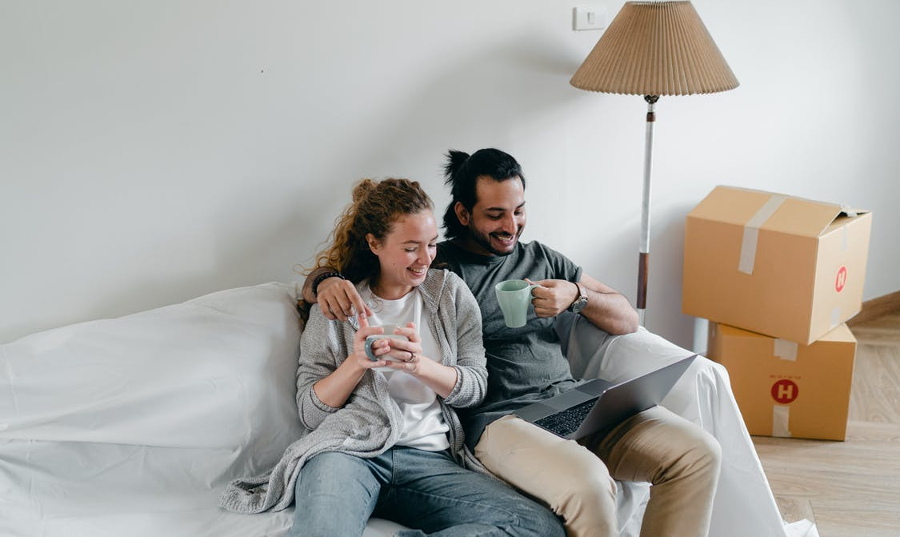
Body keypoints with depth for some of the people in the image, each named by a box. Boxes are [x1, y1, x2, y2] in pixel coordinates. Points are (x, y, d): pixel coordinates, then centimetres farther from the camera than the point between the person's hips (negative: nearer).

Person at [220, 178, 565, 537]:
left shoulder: (451, 292, 16)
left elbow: (475, 388, 9)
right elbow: (310, 412, 8)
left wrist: (420, 365, -10)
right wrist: (356, 362, -10)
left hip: (431, 458, 5)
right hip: (348, 448, -5)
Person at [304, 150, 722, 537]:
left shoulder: (541, 258, 21)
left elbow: (628, 320, 20)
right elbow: (311, 287, 5)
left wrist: (577, 295, 0)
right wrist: (327, 282, -20)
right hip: (499, 419, -5)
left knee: (699, 452, -12)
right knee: (587, 483, -34)